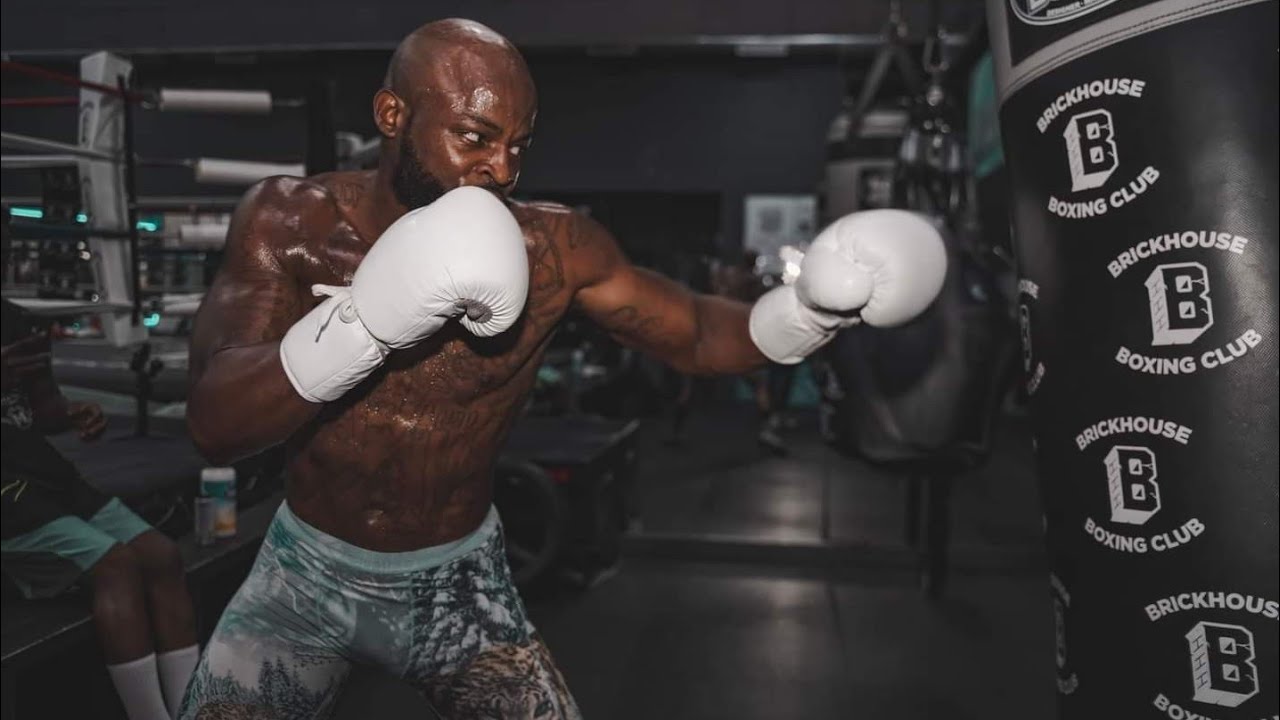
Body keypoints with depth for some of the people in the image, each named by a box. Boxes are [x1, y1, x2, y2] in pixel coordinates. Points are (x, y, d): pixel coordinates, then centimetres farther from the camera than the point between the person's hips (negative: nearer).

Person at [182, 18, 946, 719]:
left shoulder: (556, 249, -16)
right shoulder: (290, 221, -15)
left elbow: (697, 335, -4)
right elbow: (213, 422, -25)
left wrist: (815, 305, -23)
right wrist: (366, 320, -42)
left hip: (459, 581, 0)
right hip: (306, 572, 1)